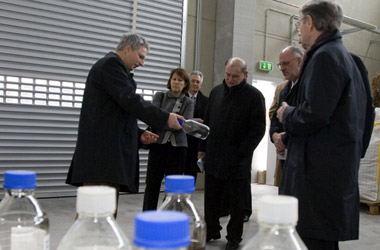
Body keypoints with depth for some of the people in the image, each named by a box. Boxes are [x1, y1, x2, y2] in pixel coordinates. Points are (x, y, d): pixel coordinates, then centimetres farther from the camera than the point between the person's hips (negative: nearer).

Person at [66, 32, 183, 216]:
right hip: (102, 157, -10)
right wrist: (165, 118, -13)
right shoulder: (111, 64, -4)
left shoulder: (112, 66, 27)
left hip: (108, 156, 10)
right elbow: (130, 101, -17)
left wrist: (139, 134, 16)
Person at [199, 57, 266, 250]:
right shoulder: (216, 91, 10)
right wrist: (203, 148, 11)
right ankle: (211, 231, 30)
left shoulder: (254, 96, -6)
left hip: (238, 161, -5)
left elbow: (258, 129, -9)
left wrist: (241, 154, -14)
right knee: (211, 199, 13)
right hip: (213, 158, 5)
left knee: (237, 202, 7)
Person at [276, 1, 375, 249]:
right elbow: (367, 112, 22)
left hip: (320, 172, -10)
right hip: (344, 167, 10)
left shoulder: (325, 56, -11)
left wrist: (287, 114, -2)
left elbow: (313, 115, -21)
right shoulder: (349, 59, 19)